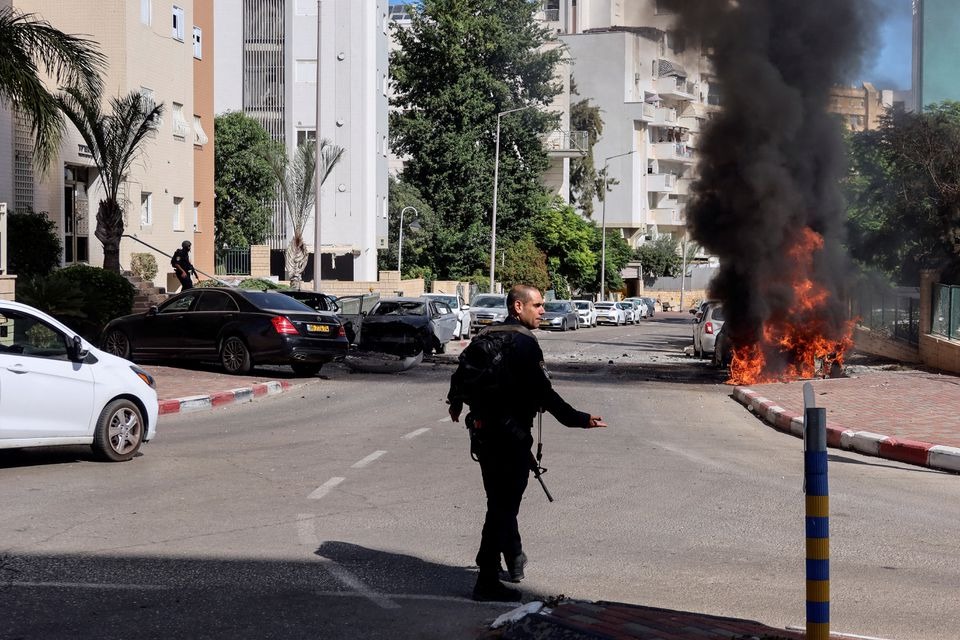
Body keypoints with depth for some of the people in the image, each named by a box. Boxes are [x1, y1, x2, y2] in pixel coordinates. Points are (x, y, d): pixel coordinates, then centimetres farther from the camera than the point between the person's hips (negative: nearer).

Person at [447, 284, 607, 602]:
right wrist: (580, 420, -20)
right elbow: (543, 392, -22)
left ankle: (514, 560, 37)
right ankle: (487, 582, 0)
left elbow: (461, 373, 21)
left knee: (502, 501, 23)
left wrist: (456, 404, 39)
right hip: (510, 434, -9)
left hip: (482, 430, 9)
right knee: (502, 506, -3)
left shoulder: (486, 335, 10)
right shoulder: (523, 343, -16)